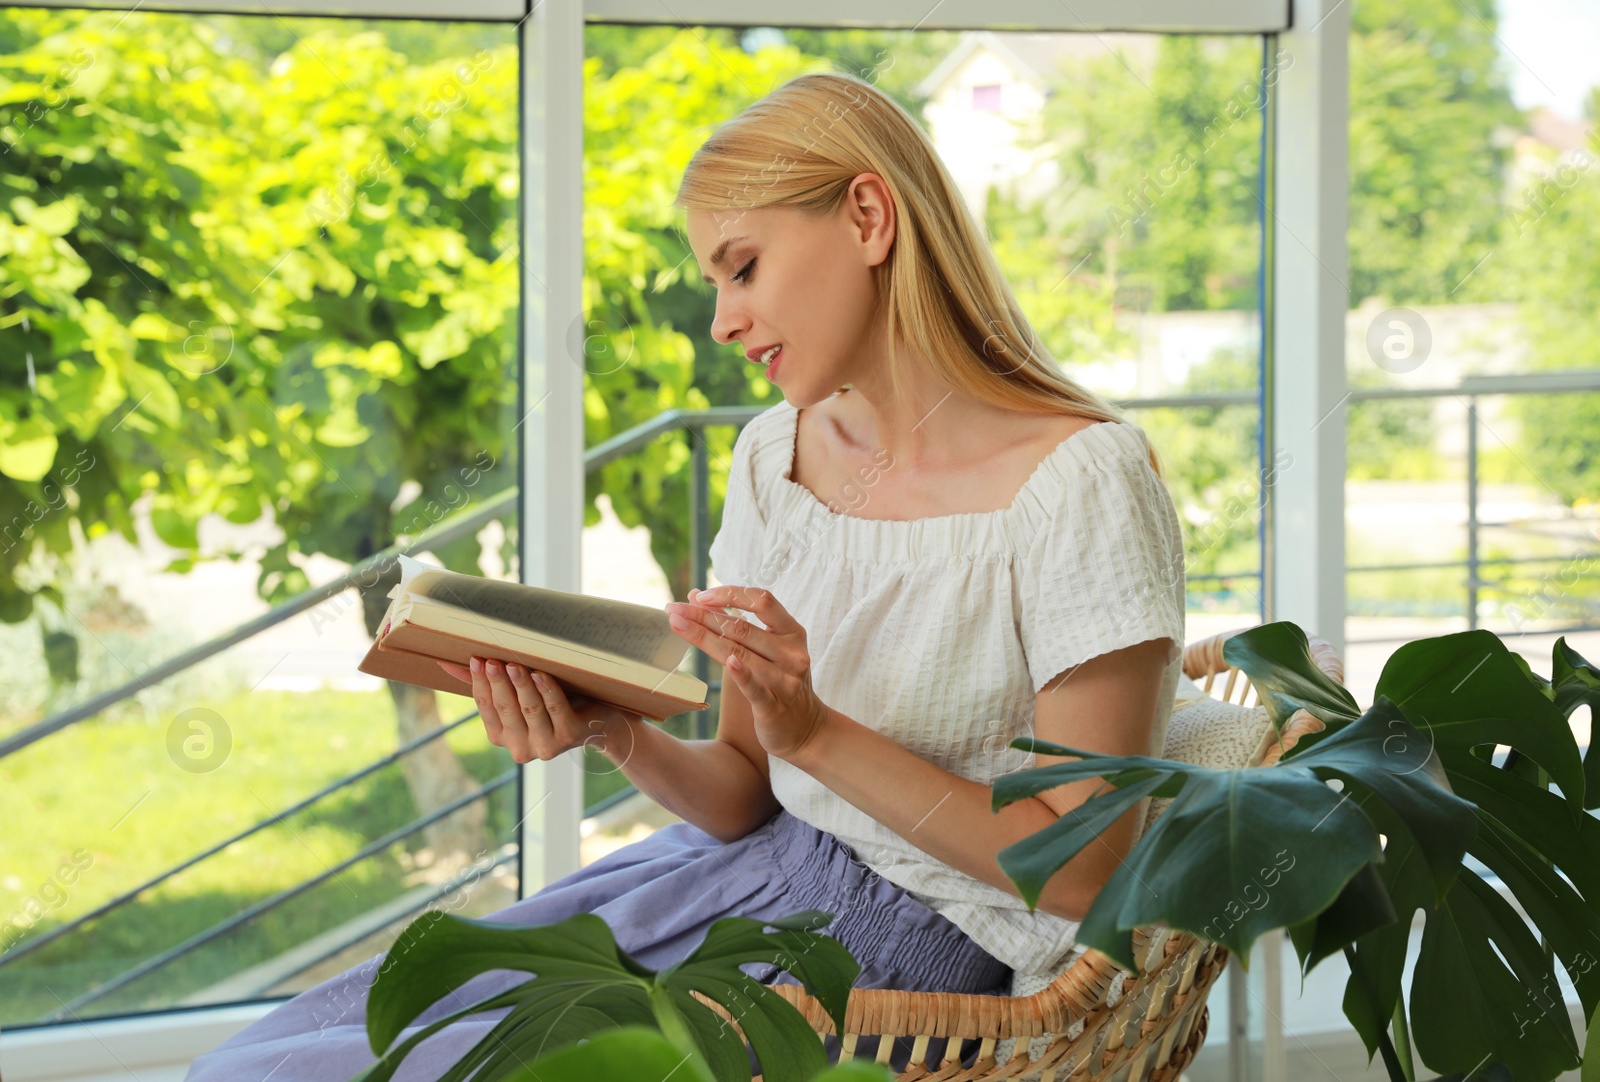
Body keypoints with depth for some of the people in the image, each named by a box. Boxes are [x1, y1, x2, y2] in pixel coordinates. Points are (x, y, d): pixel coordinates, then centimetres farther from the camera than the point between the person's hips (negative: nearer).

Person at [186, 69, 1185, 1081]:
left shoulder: (1080, 479, -15)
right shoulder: (777, 454, 7)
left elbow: (1084, 874, -15)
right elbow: (747, 796, 10)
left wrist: (817, 734, -22)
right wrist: (613, 733, -11)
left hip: (902, 941, -7)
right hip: (746, 868, 7)